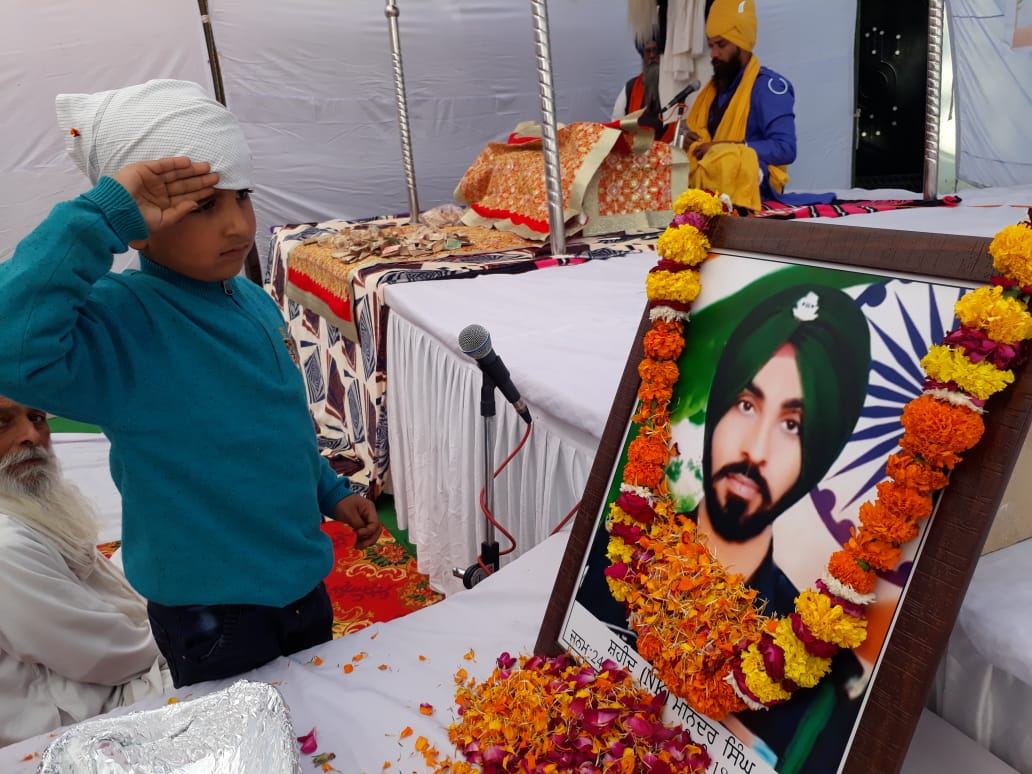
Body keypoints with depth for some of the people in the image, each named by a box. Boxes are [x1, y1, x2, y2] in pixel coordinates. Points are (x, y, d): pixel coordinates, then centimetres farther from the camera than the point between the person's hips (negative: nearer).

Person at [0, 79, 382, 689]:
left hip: (300, 576, 7)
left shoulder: (254, 301, -2)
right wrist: (102, 215, -40)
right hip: (210, 608, -7)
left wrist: (331, 491, 15)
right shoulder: (121, 323, -23)